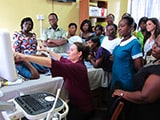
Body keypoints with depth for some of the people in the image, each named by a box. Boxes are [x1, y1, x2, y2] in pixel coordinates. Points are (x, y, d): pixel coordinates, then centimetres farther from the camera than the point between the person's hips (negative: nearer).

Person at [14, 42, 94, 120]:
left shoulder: (78, 67, -29)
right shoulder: (74, 62, -2)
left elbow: (51, 63, -38)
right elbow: (60, 59, 18)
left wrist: (25, 57, -41)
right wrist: (47, 51, 26)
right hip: (74, 103, 7)